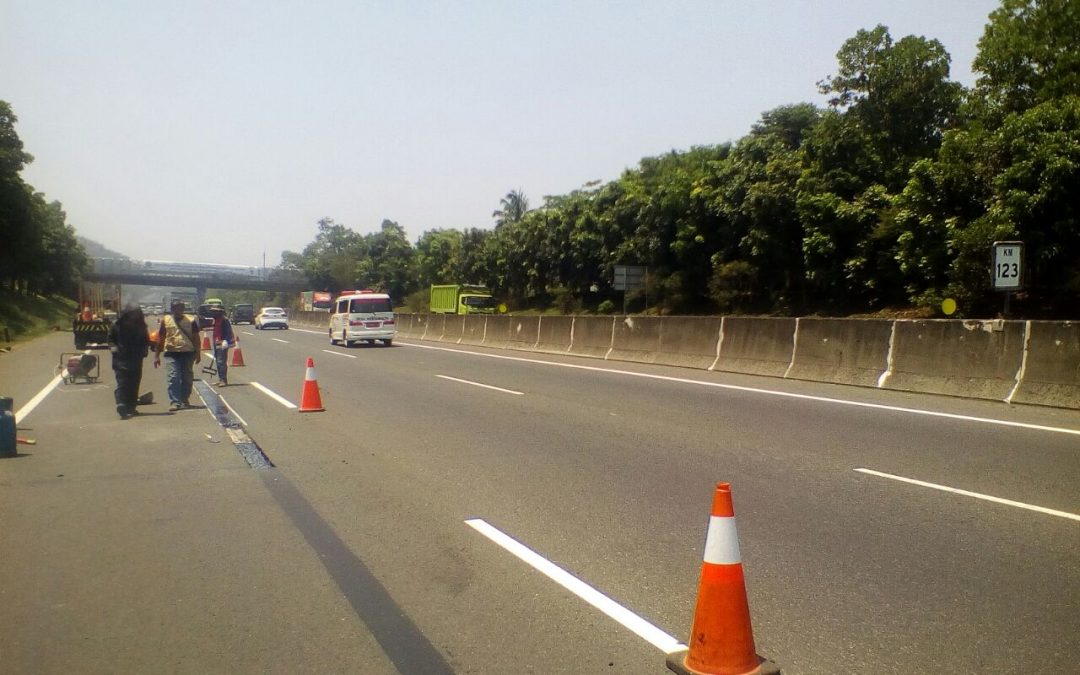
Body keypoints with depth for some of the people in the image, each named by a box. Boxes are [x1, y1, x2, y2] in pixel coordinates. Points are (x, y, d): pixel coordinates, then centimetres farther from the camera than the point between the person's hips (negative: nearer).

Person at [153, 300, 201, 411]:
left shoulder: (190, 321, 7)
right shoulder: (165, 321, 7)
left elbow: (196, 338, 7)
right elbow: (160, 339, 9)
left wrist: (198, 353, 0)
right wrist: (157, 356, 6)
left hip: (188, 353, 1)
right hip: (171, 353, -1)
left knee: (187, 379, 8)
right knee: (173, 378, -10)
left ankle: (185, 400, 23)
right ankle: (174, 402, -12)